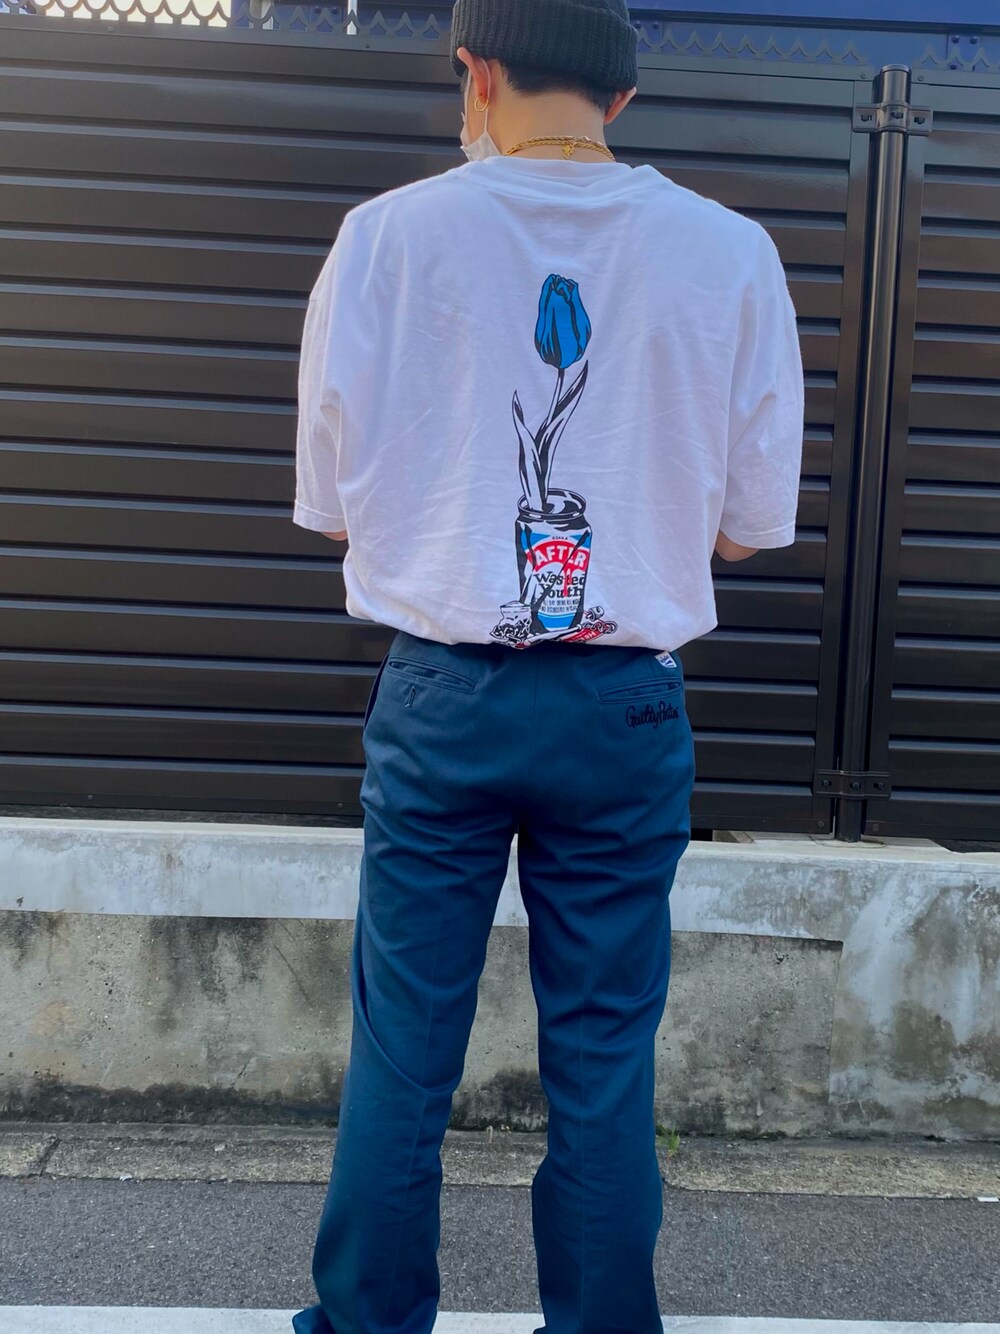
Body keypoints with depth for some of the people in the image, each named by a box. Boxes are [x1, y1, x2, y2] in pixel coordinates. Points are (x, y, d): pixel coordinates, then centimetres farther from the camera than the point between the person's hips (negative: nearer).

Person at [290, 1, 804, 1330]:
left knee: (402, 1051, 12)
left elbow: (335, 500, 1)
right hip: (628, 710, 1)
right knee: (605, 1057, 13)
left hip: (442, 697, 0)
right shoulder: (731, 252, -2)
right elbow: (750, 522, 3)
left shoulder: (389, 235, -4)